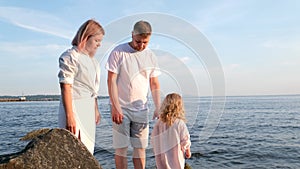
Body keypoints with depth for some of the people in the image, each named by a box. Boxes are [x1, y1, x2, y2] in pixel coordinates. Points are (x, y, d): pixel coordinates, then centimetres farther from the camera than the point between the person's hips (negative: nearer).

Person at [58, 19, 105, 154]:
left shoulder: (92, 59, 15)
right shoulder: (70, 57, -11)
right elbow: (66, 88, -17)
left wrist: (96, 109, 21)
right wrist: (69, 116, -22)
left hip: (89, 108, 9)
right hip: (75, 107, -9)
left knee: (88, 149, 15)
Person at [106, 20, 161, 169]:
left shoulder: (150, 56, 7)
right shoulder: (118, 52, -5)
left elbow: (154, 85, 10)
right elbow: (111, 81, -8)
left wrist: (158, 107, 0)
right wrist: (115, 107, -14)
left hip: (141, 108, 4)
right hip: (120, 108, -3)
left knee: (140, 147, 7)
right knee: (121, 147, 2)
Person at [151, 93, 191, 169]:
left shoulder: (159, 123, -4)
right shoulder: (180, 123, -15)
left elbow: (153, 140, 2)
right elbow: (185, 140, -6)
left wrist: (157, 152, 17)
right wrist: (188, 152, 11)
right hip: (176, 159, -3)